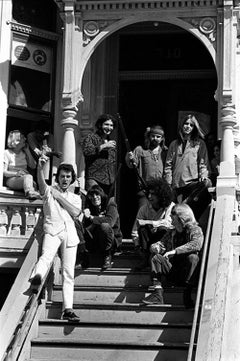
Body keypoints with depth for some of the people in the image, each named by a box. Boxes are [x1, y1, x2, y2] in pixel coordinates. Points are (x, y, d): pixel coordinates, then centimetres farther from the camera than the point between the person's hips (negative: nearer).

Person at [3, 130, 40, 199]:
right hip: (11, 179, -7)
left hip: (24, 178, 7)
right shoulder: (7, 153, 2)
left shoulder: (24, 153, 18)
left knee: (33, 183, -31)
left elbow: (33, 166, 7)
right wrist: (16, 173, -21)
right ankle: (30, 192, -67)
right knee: (28, 177, -40)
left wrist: (27, 151, 4)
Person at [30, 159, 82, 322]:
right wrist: (40, 167, -31)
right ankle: (36, 278, -63)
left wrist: (59, 197, 1)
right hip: (52, 231, -3)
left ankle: (68, 309, -4)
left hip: (70, 233, 3)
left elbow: (76, 213, 2)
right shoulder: (49, 191, 14)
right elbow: (41, 182, -10)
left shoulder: (75, 197, 23)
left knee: (68, 272, -2)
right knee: (46, 256, -35)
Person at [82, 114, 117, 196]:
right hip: (94, 179, -6)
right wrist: (103, 146, -14)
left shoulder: (111, 142, 25)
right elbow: (86, 152, -14)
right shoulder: (91, 138, 5)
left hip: (109, 181, 6)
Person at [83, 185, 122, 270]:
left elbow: (110, 221, -31)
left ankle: (108, 255, -18)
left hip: (113, 240, -4)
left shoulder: (110, 205, -11)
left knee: (104, 226, -35)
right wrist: (88, 217, -25)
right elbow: (85, 226, -6)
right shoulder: (89, 208, 3)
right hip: (96, 242, 4)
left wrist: (92, 218, -23)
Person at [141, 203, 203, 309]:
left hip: (187, 272, -5)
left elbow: (197, 244, -24)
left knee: (193, 257, -33)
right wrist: (155, 247, -12)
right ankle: (157, 293, -24)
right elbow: (161, 243, 14)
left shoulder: (195, 230, -4)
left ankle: (187, 295, -27)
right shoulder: (171, 233, 15)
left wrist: (175, 251, -29)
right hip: (172, 270, 5)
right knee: (156, 257, -13)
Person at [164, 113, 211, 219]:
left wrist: (203, 175, -10)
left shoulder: (199, 143, 16)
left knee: (207, 184, -34)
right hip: (177, 185, 2)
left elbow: (203, 163, 11)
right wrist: (168, 183, 4)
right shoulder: (174, 144, 20)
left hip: (193, 182, -2)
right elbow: (168, 165, 16)